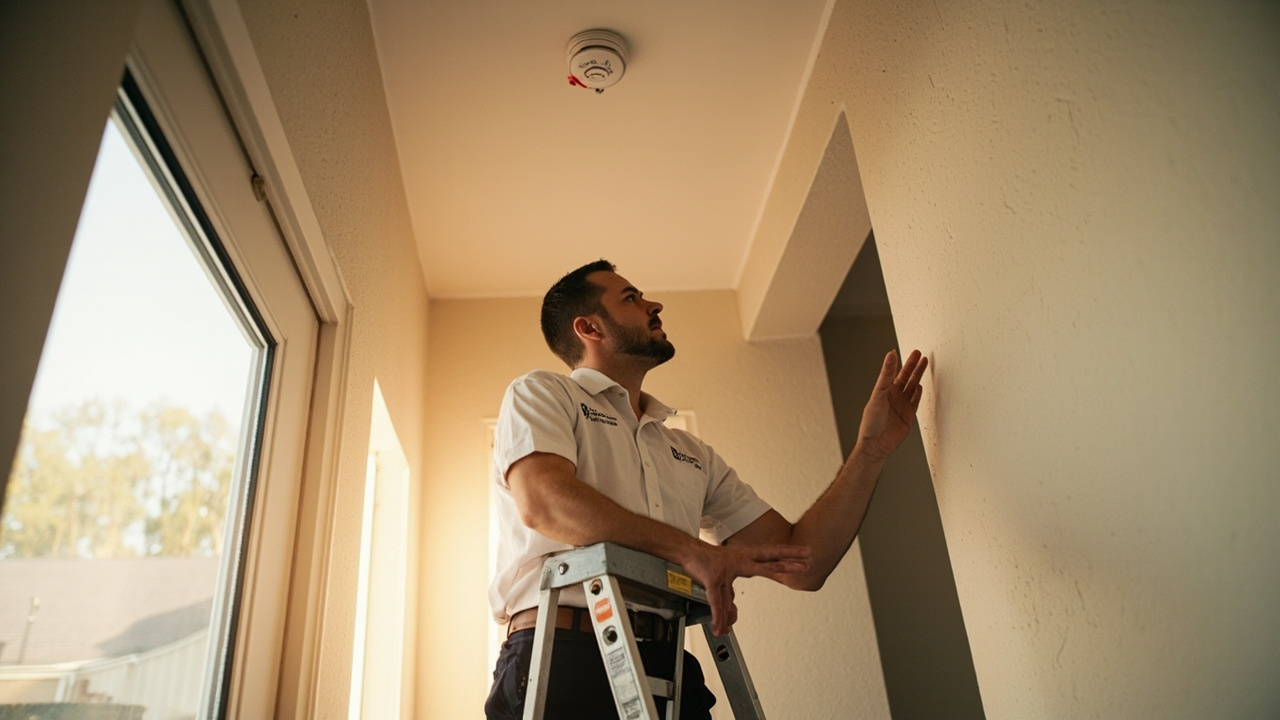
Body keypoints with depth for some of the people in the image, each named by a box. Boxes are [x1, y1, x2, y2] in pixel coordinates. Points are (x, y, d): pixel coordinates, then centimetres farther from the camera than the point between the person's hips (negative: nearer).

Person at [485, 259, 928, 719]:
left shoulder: (692, 455, 18)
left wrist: (872, 449, 9)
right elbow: (544, 502, -13)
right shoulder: (541, 395, 7)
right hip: (563, 660, -4)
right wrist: (692, 551, -19)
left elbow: (803, 565, 14)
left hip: (669, 670, 5)